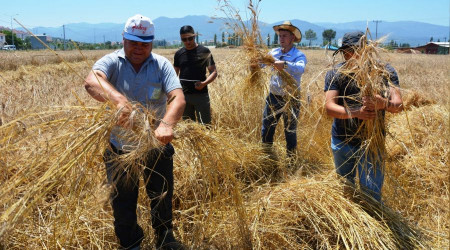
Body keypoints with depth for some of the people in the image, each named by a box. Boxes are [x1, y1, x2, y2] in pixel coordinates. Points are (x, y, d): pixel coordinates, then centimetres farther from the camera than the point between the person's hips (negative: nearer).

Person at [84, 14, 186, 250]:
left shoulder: (162, 65, -9)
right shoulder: (112, 62, -12)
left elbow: (178, 98, -23)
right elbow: (91, 81, -33)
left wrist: (167, 124, -44)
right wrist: (120, 100, -53)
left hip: (157, 148, 1)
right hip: (120, 149, -1)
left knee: (162, 198, 20)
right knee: (122, 204, 16)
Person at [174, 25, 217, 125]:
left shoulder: (204, 51, -3)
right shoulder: (179, 54, 7)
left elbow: (214, 72, -3)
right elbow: (175, 74, 15)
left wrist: (204, 83, -21)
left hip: (201, 94, -3)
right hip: (184, 95, 4)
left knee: (205, 125, -2)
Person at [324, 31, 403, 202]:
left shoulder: (385, 71, -9)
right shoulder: (335, 73, -8)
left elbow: (398, 104, -19)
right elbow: (329, 107, -19)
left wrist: (384, 103, -43)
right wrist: (354, 112, -38)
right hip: (342, 141, 2)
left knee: (371, 193, 0)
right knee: (343, 187, 21)